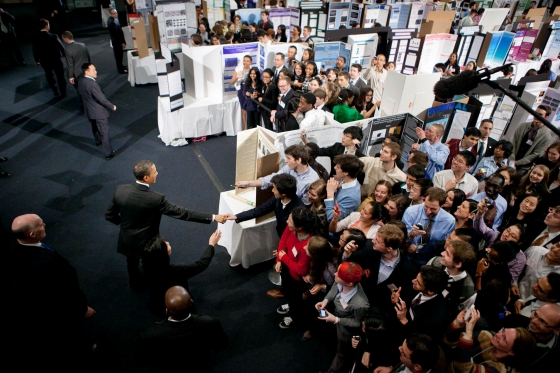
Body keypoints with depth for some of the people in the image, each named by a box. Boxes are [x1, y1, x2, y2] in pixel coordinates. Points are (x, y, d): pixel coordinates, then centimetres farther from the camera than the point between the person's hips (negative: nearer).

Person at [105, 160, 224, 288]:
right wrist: (213, 217, -29)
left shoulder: (120, 190, -21)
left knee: (132, 264, 33)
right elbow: (182, 213, -31)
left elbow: (109, 216, -8)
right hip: (147, 243, -4)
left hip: (127, 240, 4)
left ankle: (134, 283, 60)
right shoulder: (156, 199, -33)